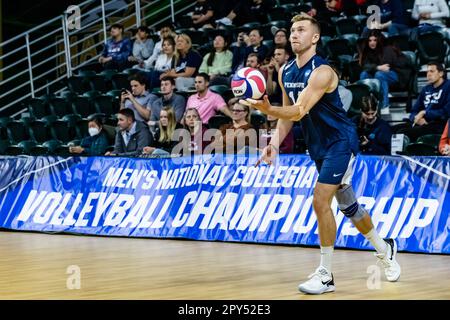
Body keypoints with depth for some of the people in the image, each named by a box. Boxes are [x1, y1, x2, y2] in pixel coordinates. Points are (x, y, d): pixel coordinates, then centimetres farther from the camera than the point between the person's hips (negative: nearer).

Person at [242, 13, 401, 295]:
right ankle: (385, 250, 38)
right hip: (318, 147, 8)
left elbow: (299, 111, -31)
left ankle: (326, 275, -9)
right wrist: (275, 143, -2)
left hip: (340, 141, -8)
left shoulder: (322, 72, -22)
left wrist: (268, 109, -47)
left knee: (320, 201, -17)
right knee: (348, 205, 16)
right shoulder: (285, 72, 3)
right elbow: (289, 113, 11)